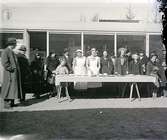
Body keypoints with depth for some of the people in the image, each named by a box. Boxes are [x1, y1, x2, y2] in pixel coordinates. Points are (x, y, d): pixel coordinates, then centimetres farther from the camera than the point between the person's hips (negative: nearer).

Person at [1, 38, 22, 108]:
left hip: (15, 73, 9)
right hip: (10, 73, -9)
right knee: (9, 88, -6)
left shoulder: (12, 52, 19)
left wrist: (16, 69, 14)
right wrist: (11, 69, -18)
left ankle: (12, 102, 17)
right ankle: (6, 103, 1)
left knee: (14, 88, 10)